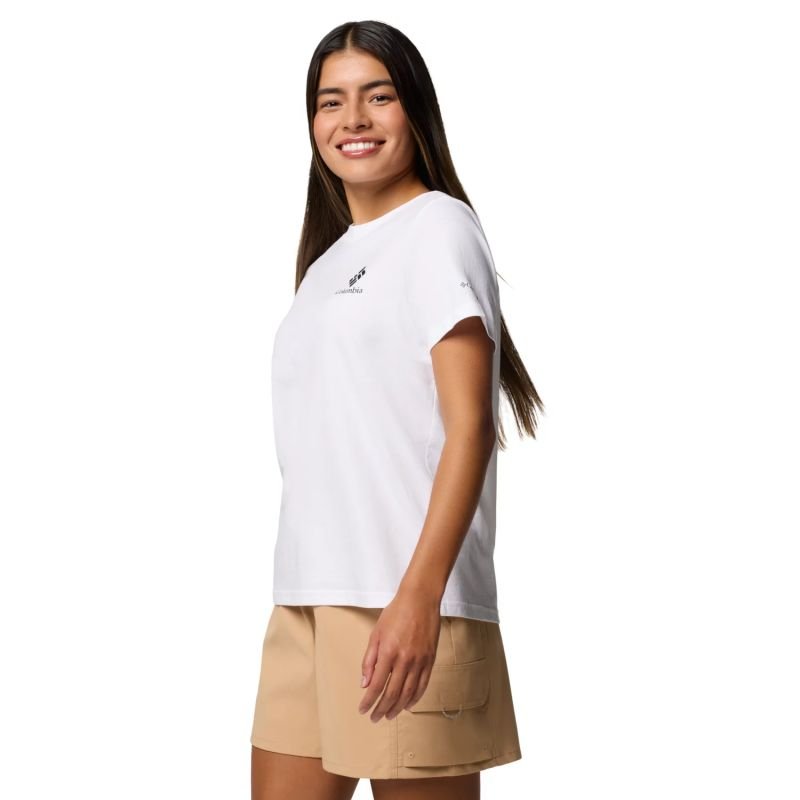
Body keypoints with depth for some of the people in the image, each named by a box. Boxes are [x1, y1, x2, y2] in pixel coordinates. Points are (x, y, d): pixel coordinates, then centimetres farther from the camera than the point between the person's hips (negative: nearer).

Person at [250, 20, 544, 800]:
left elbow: (469, 426, -10)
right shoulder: (328, 258, 20)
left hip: (402, 600, -7)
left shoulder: (437, 226, -2)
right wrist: (300, 599, 14)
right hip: (307, 595, 7)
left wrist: (420, 595, -19)